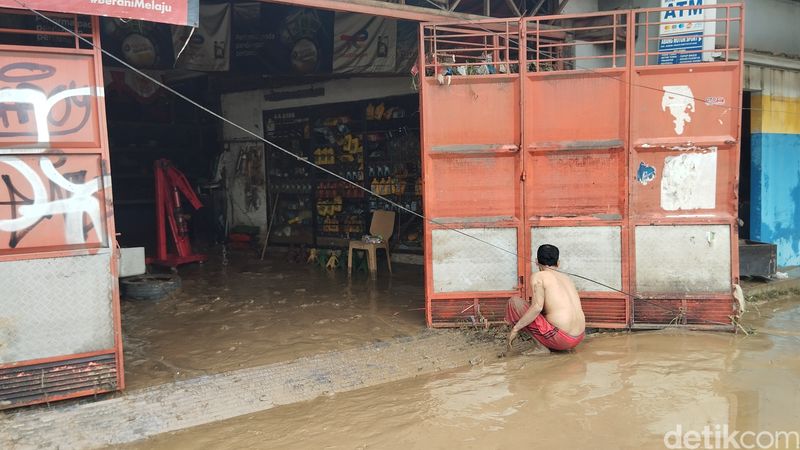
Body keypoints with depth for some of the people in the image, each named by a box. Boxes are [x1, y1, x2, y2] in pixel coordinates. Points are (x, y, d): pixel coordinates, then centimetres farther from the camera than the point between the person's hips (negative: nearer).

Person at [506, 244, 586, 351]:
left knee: (514, 302, 1)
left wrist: (515, 329, -11)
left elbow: (537, 307, -18)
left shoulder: (538, 276, -4)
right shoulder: (566, 278, 19)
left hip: (559, 339, -8)